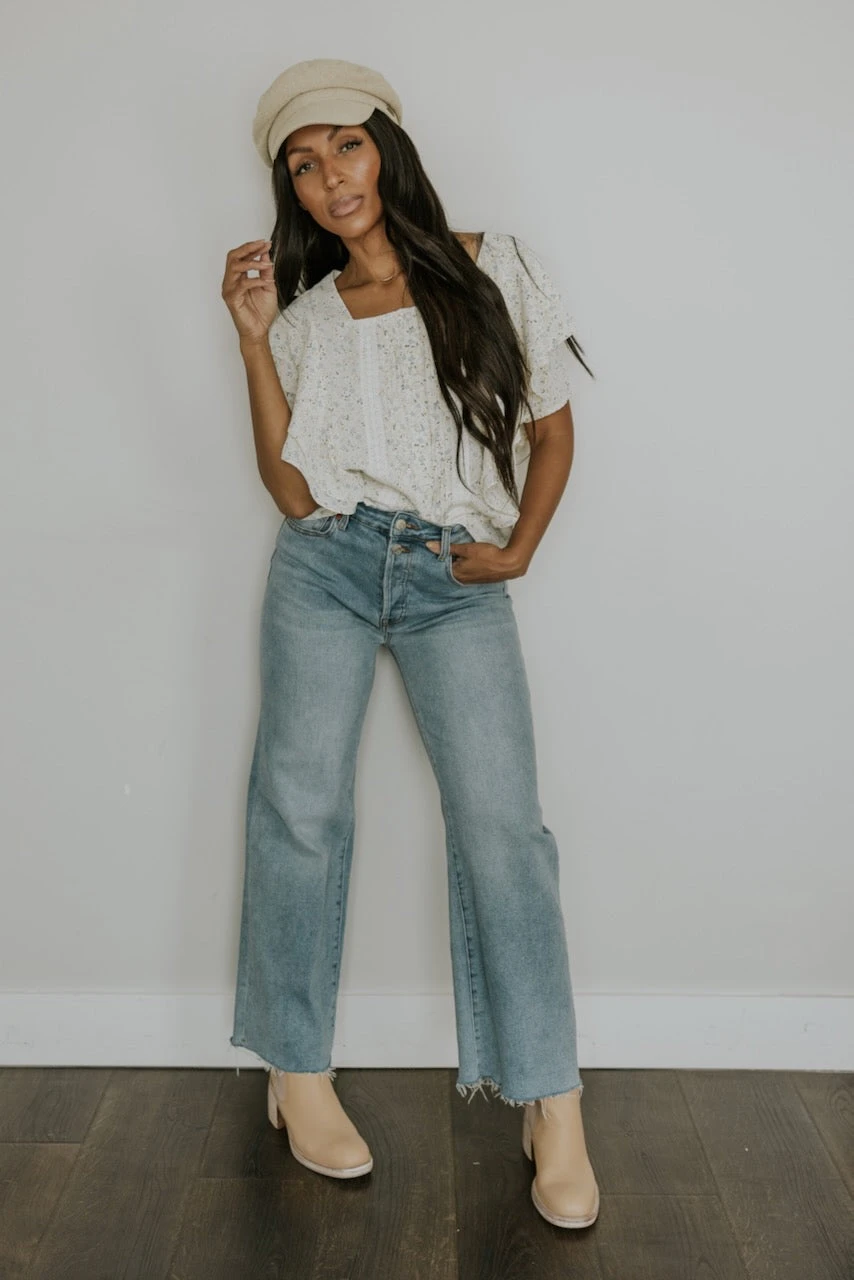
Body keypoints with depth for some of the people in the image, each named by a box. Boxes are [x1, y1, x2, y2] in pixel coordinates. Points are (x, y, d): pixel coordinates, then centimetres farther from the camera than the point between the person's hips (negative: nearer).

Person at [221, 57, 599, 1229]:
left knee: (500, 820, -11)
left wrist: (518, 549, -1)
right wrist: (254, 339, -4)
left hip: (457, 579, -2)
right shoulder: (305, 315, 10)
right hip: (326, 567, 2)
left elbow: (552, 430, 11)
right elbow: (292, 491, 0)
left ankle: (553, 1107, -2)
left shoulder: (495, 271, 5)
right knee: (302, 802, -4)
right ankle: (298, 1073, 11)